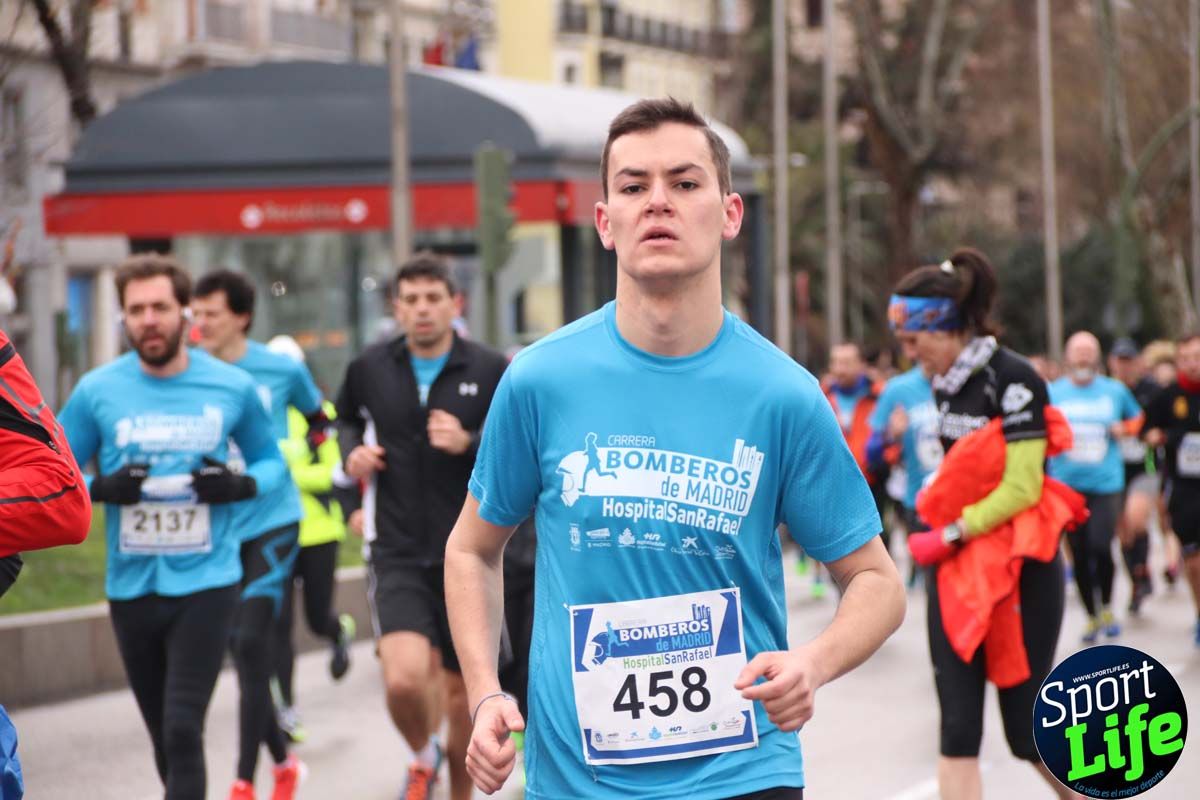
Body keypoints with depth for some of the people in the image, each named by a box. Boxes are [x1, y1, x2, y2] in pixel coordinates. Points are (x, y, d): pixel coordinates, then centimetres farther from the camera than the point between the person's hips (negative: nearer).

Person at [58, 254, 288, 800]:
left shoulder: (232, 387, -1)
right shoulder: (97, 391, -1)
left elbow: (270, 460, 14)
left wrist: (243, 485, -9)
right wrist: (101, 488, -14)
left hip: (206, 584, -2)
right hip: (131, 587, 2)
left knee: (183, 729, -13)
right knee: (163, 735, 13)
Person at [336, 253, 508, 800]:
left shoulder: (491, 371, -4)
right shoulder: (370, 368, 3)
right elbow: (347, 417, 24)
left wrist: (470, 444, -18)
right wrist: (352, 451, 3)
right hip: (397, 553, 0)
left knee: (460, 687, 9)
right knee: (405, 677, -19)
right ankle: (423, 756, 14)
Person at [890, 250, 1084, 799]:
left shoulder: (1013, 378, -15)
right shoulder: (945, 382, 8)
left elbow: (1022, 487, -19)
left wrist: (950, 535, -15)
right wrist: (936, 509, 3)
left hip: (1019, 564, -7)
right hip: (957, 564, 7)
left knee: (1028, 724, 0)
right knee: (958, 723, -2)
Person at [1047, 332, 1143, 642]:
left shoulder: (1115, 391, 5)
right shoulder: (1052, 393, 3)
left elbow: (1137, 418, 20)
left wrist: (1125, 429, -1)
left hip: (1105, 482, -1)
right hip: (1067, 484, 1)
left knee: (1101, 547, -15)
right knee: (1079, 555, 4)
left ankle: (1106, 606, 10)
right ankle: (1092, 616, 21)